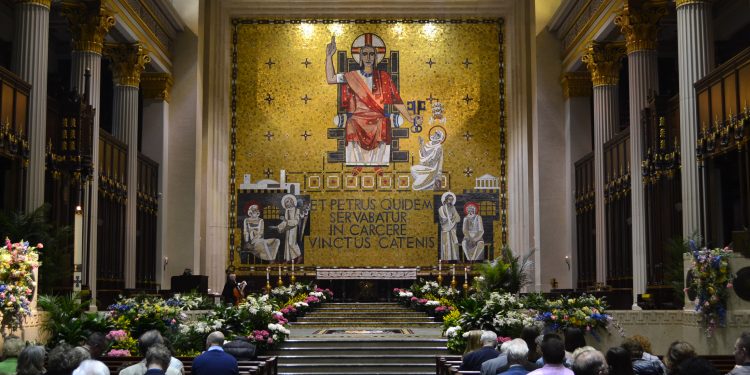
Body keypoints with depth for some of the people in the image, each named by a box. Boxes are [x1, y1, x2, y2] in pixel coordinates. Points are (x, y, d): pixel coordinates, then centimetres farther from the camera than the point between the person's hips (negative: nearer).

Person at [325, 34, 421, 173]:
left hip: (378, 122, 0)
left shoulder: (383, 77, 9)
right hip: (357, 122, 0)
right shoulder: (352, 76, 10)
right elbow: (330, 79, 2)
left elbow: (396, 100, 7)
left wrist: (410, 118, 1)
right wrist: (329, 56, -3)